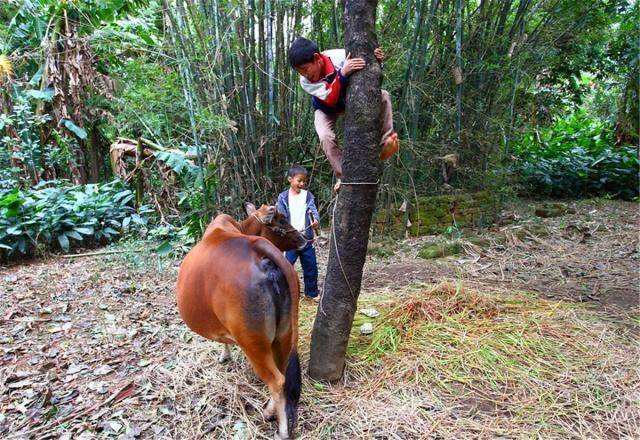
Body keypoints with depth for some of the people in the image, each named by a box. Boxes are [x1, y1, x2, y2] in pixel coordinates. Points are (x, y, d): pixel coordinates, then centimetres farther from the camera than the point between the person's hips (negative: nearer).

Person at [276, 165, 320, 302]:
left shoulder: (308, 195, 6)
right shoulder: (283, 197, 0)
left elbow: (313, 209, -7)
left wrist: (316, 220, -29)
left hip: (306, 239, 3)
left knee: (311, 267, 11)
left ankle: (311, 293, 29)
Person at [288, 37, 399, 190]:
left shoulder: (339, 56, -30)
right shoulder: (305, 82, -30)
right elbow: (331, 100, -41)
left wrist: (376, 61, -37)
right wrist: (342, 74, -53)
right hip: (327, 110, -1)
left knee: (383, 95, -18)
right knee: (326, 137, -30)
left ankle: (385, 142, -21)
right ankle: (343, 176, -16)